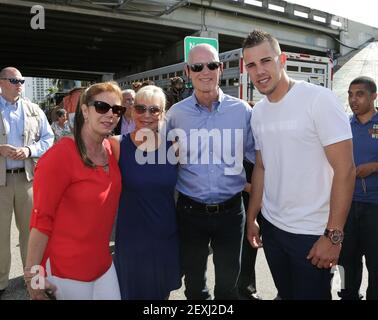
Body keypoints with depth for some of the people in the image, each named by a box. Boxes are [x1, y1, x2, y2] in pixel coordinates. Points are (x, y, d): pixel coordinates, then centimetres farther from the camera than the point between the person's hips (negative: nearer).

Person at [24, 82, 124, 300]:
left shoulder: (111, 149, 0)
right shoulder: (60, 155, -20)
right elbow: (41, 219, -17)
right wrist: (32, 273, -14)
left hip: (103, 262, 7)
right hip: (67, 270, -6)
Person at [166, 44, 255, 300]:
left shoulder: (242, 110, -4)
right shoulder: (176, 113, -2)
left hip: (230, 211, 0)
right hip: (190, 211, 1)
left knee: (228, 283, 20)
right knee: (193, 282, 21)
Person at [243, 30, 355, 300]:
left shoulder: (319, 100, -15)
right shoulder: (258, 112, 3)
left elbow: (345, 170, -16)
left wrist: (333, 235, -17)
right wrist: (251, 218, 13)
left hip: (313, 233, -5)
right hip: (271, 226, 6)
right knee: (286, 294, 21)